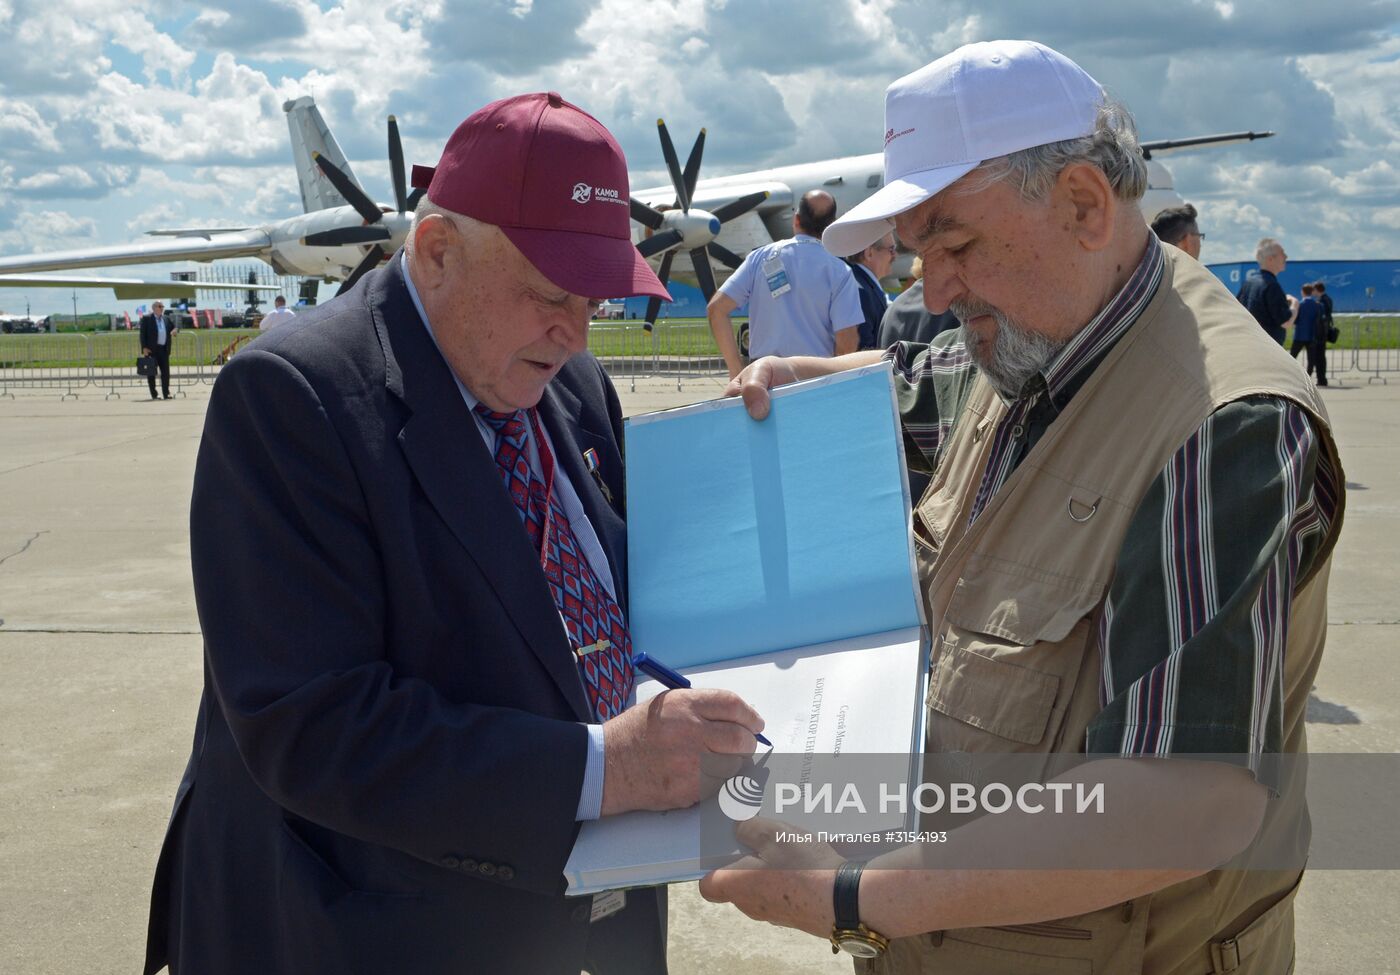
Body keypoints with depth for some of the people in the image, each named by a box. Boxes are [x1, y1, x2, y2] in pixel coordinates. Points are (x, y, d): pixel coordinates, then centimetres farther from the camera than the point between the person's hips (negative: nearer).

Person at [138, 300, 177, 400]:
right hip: (151, 350, -4)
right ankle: (154, 394, 4)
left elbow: (175, 326, 20)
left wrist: (176, 329, -6)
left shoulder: (166, 319, 14)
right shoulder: (146, 319, 0)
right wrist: (144, 348, -14)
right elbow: (143, 334, -4)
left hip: (164, 349, 4)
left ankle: (166, 393, 7)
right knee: (152, 373, 1)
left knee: (165, 372, 2)